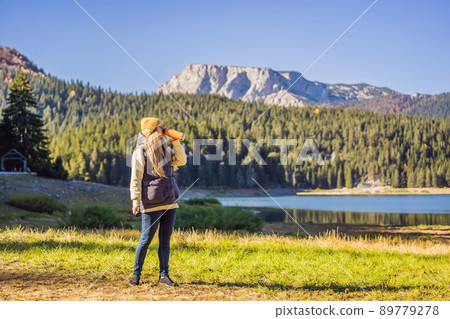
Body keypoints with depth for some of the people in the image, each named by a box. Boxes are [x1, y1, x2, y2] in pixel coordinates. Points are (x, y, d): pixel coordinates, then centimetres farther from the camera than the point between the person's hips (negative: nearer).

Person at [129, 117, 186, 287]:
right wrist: (136, 201, -14)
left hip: (170, 200, 6)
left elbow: (181, 161, 16)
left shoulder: (164, 149, 15)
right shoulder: (140, 152, -5)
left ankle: (164, 275, 16)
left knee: (165, 239, 9)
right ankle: (136, 274, 12)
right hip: (152, 202, -6)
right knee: (146, 239, -1)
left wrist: (175, 141, 9)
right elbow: (135, 179, -8)